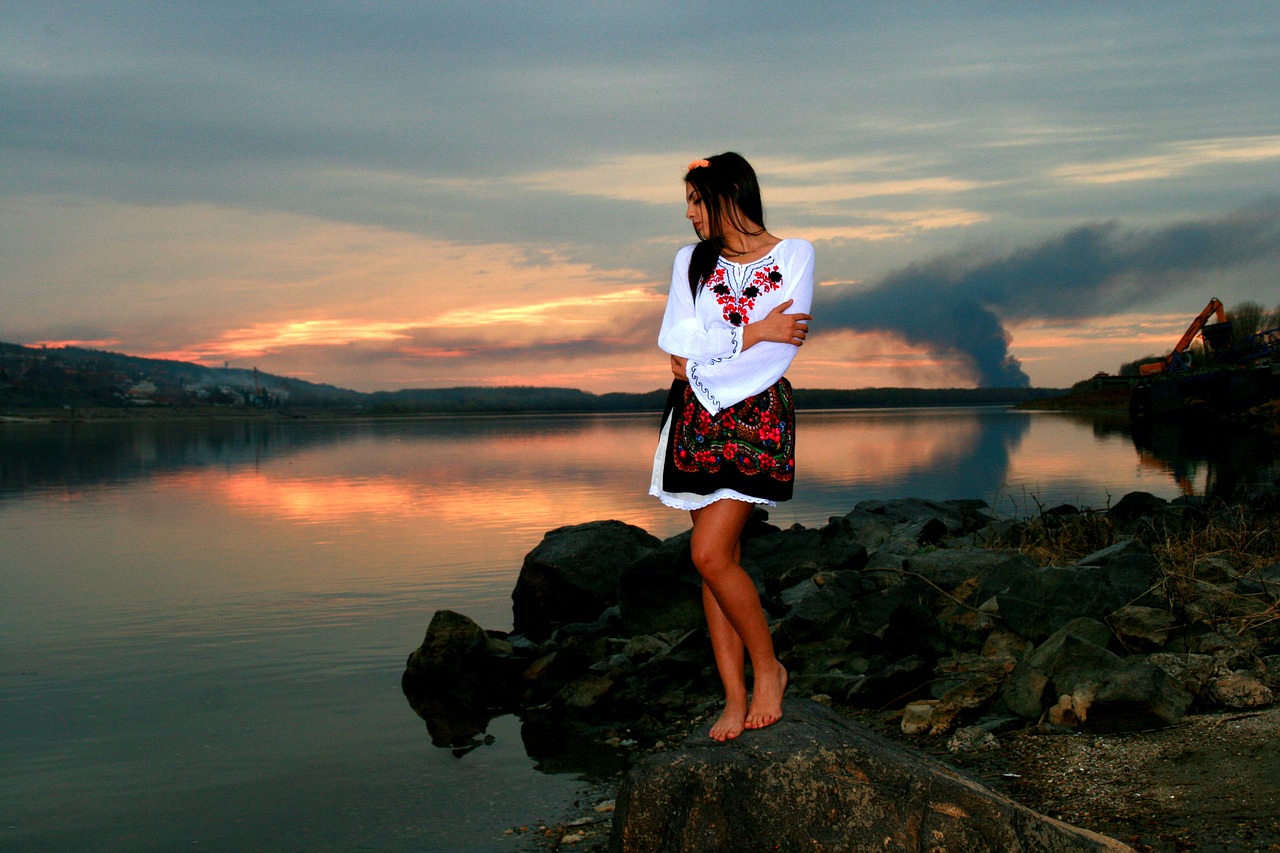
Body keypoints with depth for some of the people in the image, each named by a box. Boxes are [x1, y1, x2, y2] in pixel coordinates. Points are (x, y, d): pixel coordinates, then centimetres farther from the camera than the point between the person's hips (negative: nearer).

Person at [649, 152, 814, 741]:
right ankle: (735, 698, 7)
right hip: (697, 417, 4)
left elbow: (781, 350, -9)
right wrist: (754, 333, -7)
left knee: (710, 553, -15)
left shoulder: (794, 255, 2)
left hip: (757, 415, -4)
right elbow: (675, 343, 0)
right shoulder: (691, 261, 13)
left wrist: (700, 367, -6)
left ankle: (767, 668, 5)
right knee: (720, 558, 2)